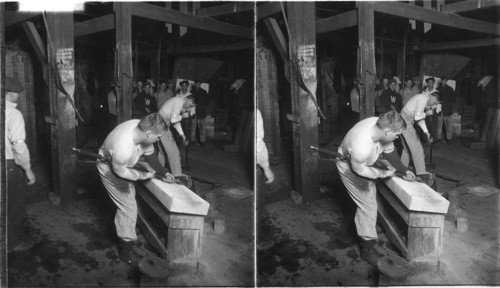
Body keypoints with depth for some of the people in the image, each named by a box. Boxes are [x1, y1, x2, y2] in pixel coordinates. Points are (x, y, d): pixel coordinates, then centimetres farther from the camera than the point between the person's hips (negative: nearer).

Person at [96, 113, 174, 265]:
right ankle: (126, 249, 10)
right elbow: (120, 172, -26)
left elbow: (149, 153, -5)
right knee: (128, 207, -6)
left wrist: (164, 172, -5)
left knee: (130, 194, 24)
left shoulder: (141, 128, -24)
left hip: (124, 164, 9)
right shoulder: (123, 148, -45)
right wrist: (143, 175, -17)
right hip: (110, 170, -9)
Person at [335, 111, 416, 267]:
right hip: (349, 167, -8)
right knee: (368, 206, -6)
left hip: (363, 163, 9)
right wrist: (383, 173, -15)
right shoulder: (362, 147, -45)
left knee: (371, 194, 25)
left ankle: (362, 227, 49)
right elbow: (359, 169, -24)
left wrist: (404, 170, 0)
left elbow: (389, 150, -4)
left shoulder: (380, 126, -24)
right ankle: (367, 249, 8)